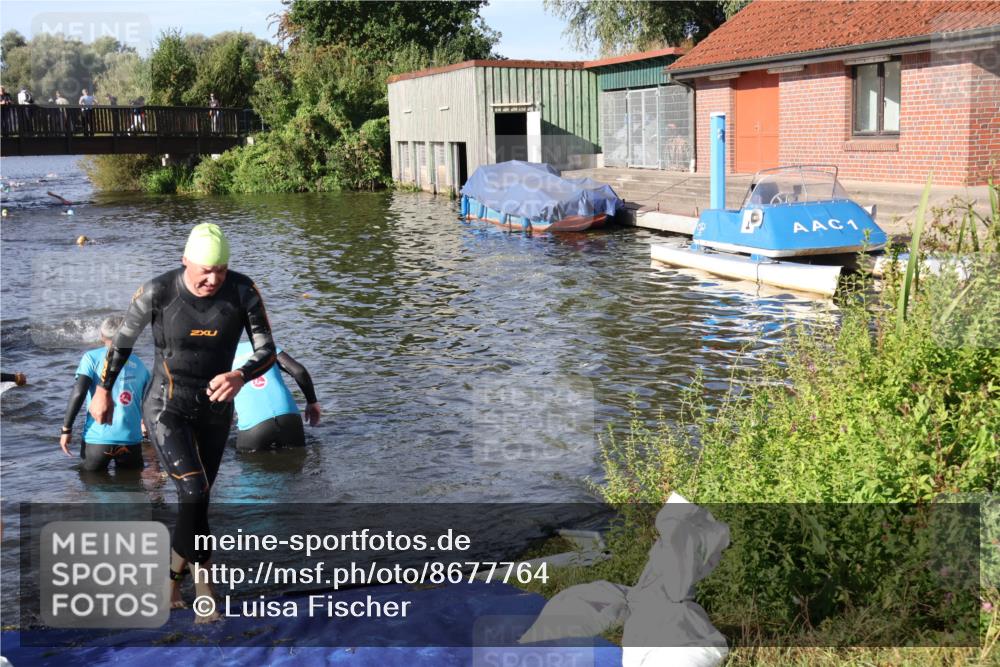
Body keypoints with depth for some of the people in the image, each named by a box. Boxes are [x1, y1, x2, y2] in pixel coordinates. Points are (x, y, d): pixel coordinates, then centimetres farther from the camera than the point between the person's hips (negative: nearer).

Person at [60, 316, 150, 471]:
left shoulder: (92, 358, 3)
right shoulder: (139, 364, 12)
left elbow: (78, 393, -9)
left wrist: (66, 429, -3)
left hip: (98, 439, -2)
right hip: (132, 440, 2)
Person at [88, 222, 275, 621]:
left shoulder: (243, 292, -13)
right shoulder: (157, 292, -17)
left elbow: (267, 351, -10)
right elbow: (123, 340, 0)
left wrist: (241, 376, -32)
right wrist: (103, 391, 11)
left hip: (214, 412, 4)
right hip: (166, 409, -3)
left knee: (196, 502, 12)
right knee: (194, 495, -18)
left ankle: (172, 582, 31)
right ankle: (205, 592, -5)